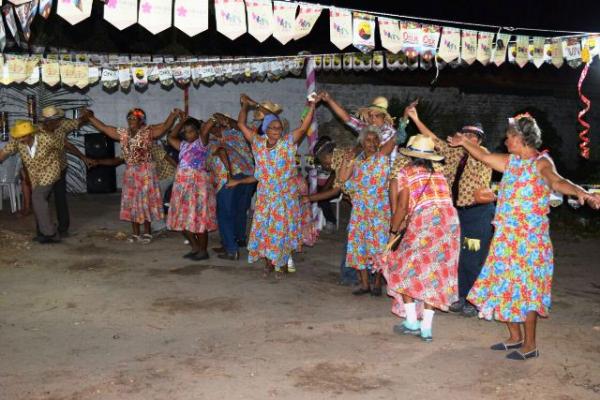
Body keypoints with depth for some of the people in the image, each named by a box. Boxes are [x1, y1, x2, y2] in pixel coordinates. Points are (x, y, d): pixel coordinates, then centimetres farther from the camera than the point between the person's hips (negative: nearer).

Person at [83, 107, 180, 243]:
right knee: (132, 202, 9)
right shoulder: (123, 133, 6)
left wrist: (173, 115, -39)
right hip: (130, 172, 5)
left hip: (145, 171, -5)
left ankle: (147, 233, 11)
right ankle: (135, 233, 18)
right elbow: (103, 128, 13)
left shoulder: (148, 131, -8)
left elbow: (165, 126, -22)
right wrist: (91, 117, 7)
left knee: (145, 201, 1)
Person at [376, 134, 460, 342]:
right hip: (450, 222, 5)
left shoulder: (406, 171, 5)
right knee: (435, 273, 12)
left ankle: (411, 321, 11)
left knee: (405, 269, 12)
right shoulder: (438, 172, 21)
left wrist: (393, 232, 14)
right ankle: (427, 327, 11)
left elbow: (402, 207, 0)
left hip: (424, 223, -5)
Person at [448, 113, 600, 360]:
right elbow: (485, 157, 26)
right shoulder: (512, 161, 10)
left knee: (526, 288, -3)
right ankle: (515, 337, 27)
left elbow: (555, 180, -33)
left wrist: (579, 191, -53)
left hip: (530, 238, -8)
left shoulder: (541, 162, -13)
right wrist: (465, 143, 36)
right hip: (506, 237, 8)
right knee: (506, 285, 13)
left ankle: (530, 345, 9)